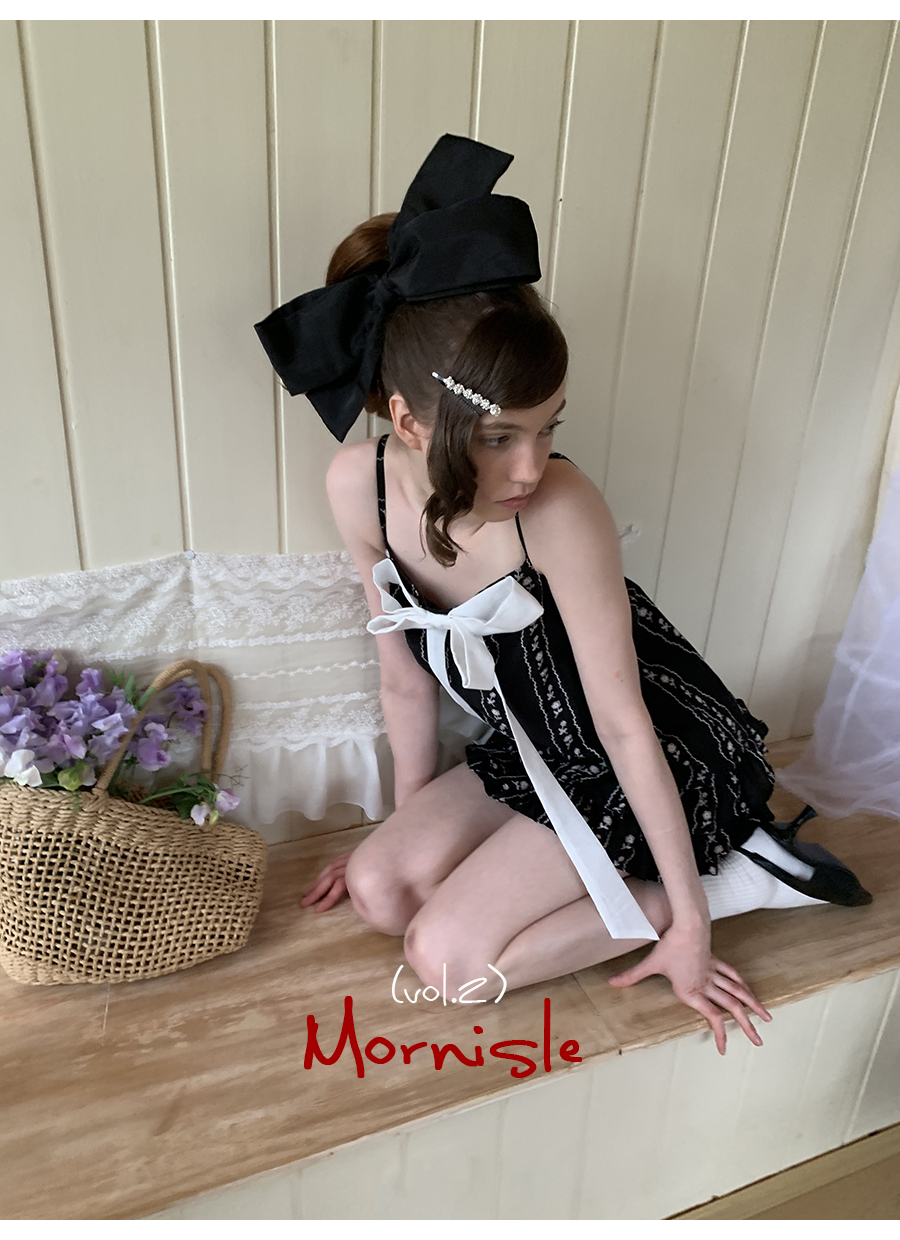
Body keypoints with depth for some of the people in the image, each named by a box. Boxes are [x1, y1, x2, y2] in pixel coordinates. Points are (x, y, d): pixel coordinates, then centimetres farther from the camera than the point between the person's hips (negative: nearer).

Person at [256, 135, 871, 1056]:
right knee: (382, 893, -4)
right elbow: (406, 678, -4)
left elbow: (623, 723, -23)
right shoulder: (359, 487, -16)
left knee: (448, 958, -11)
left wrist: (687, 917, -13)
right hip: (533, 750, 6)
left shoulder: (561, 511, -32)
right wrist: (408, 827, 8)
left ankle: (725, 879, 0)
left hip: (664, 759, -5)